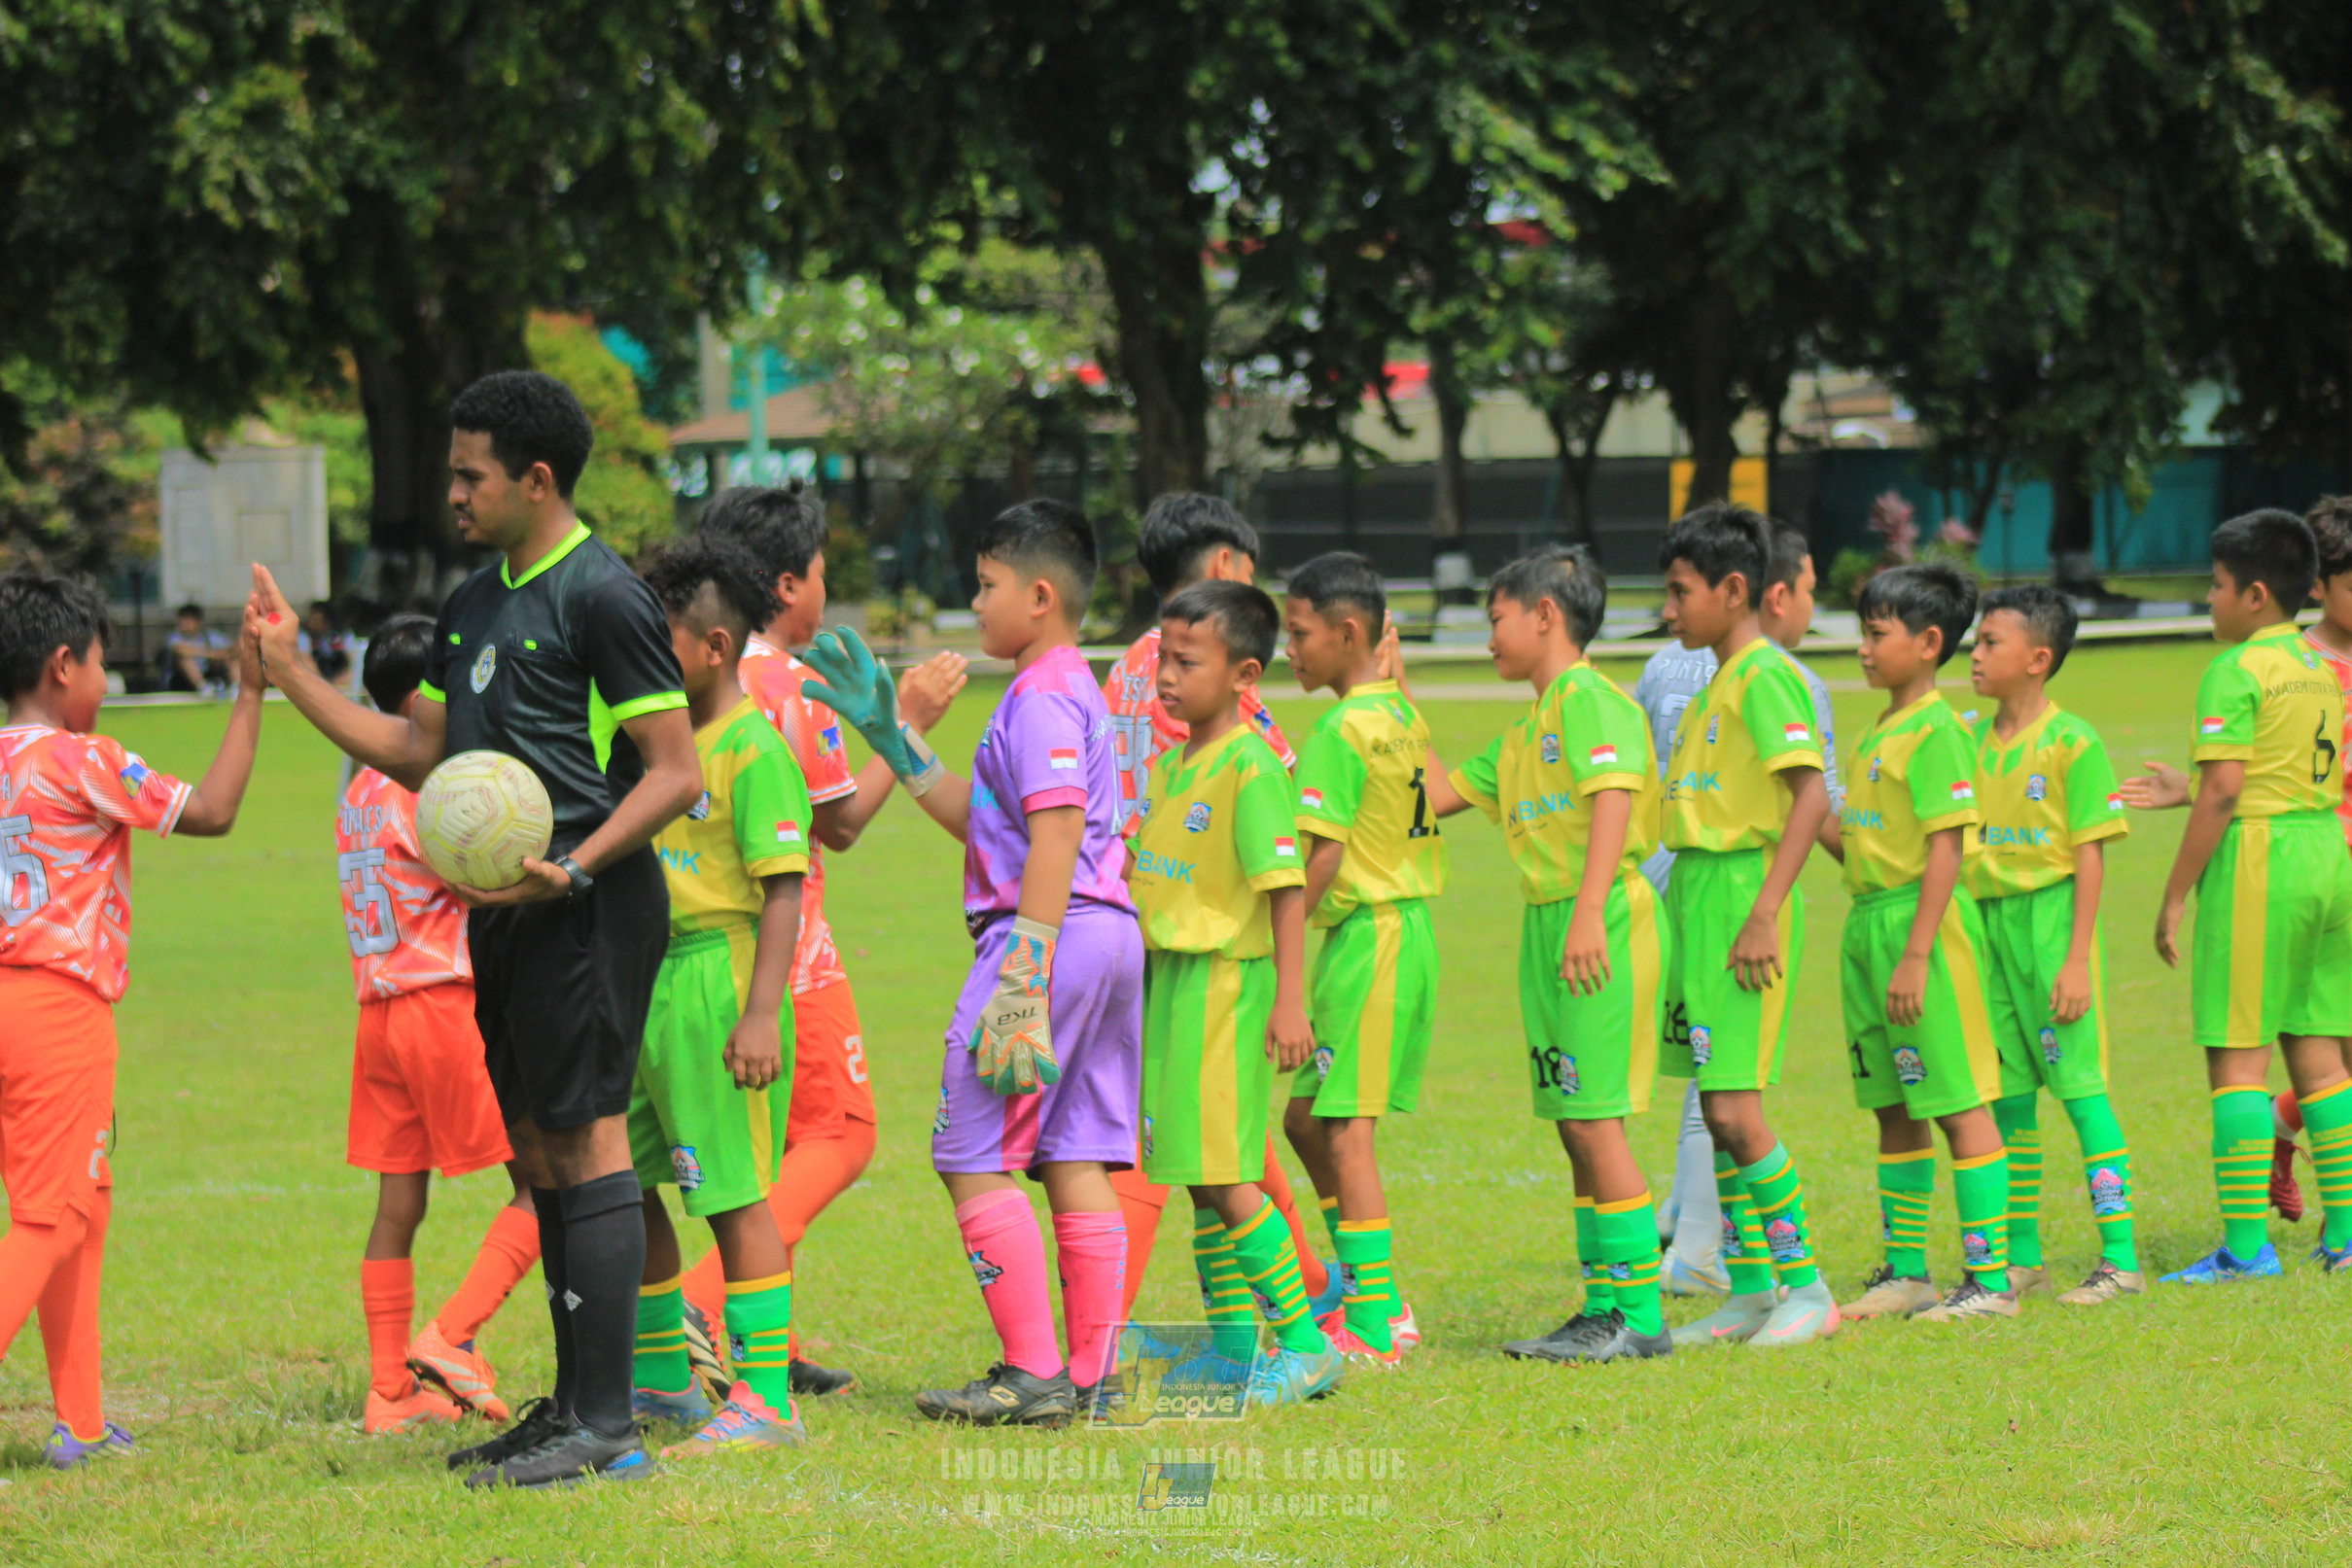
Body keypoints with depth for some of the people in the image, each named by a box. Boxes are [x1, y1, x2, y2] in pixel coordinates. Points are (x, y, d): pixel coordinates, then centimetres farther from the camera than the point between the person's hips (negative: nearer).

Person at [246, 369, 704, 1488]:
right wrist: (292, 674, 17)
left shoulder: (602, 598, -11)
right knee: (536, 1152, 11)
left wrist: (573, 870, -24)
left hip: (587, 914, -9)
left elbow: (677, 772, -13)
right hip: (505, 909, 9)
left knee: (584, 1144, -10)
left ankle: (606, 1427, -9)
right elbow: (418, 751, 23)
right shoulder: (477, 603, 17)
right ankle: (572, 1404, 18)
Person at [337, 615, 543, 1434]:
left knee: (398, 1205, 9)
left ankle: (389, 1390, 10)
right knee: (541, 1183, -3)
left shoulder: (362, 790, 15)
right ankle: (450, 1336, -12)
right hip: (448, 1001, -9)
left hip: (382, 1015, 9)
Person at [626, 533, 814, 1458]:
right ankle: (661, 1379, 28)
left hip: (719, 978, -9)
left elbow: (784, 889, -17)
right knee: (628, 1183, 15)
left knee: (736, 1193, -7)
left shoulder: (755, 750, -13)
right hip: (651, 980, 9)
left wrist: (761, 1011, -22)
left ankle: (765, 1400, -3)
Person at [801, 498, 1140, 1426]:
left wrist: (1019, 985, -24)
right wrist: (889, 735, 25)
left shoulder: (1043, 698, -12)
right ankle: (1088, 1373, 10)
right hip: (1106, 935, 10)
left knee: (973, 1160, -6)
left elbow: (1054, 841, -21)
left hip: (1052, 935, -10)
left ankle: (1034, 1376, -8)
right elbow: (982, 823, 25)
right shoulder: (1072, 691, 20)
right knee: (1075, 1160, 10)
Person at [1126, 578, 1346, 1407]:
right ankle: (1232, 1347, 18)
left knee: (1224, 1176, -10)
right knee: (1201, 1180, 12)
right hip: (1170, 979, 9)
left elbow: (1286, 886, -18)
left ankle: (1307, 1344, -4)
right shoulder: (1170, 761, 12)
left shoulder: (1250, 766, -15)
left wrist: (1291, 999, -22)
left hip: (1225, 982, -9)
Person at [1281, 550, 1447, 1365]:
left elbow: (1325, 854, -18)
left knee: (1344, 1128, -5)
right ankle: (1375, 1299, 17)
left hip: (1364, 933, -9)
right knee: (1305, 1114, 15)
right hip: (1412, 924, 9)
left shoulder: (1340, 731, -14)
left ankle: (1372, 1325, -5)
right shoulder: (1405, 716, 13)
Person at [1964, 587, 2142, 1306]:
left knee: (2080, 1086, -7)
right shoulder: (1974, 742, 9)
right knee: (2007, 1096, 10)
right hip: (1986, 923, 6)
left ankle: (2120, 1256, -6)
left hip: (2049, 918, -6)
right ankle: (2022, 1253, 18)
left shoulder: (2071, 743, -9)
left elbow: (2090, 856, -10)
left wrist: (2078, 958, -14)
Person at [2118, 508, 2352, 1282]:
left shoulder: (2236, 671, -11)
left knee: (2237, 1054, -5)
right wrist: (2186, 791, 21)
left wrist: (2175, 894, -11)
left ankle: (2245, 1246, -8)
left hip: (2258, 861, -8)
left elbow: (2225, 793, -16)